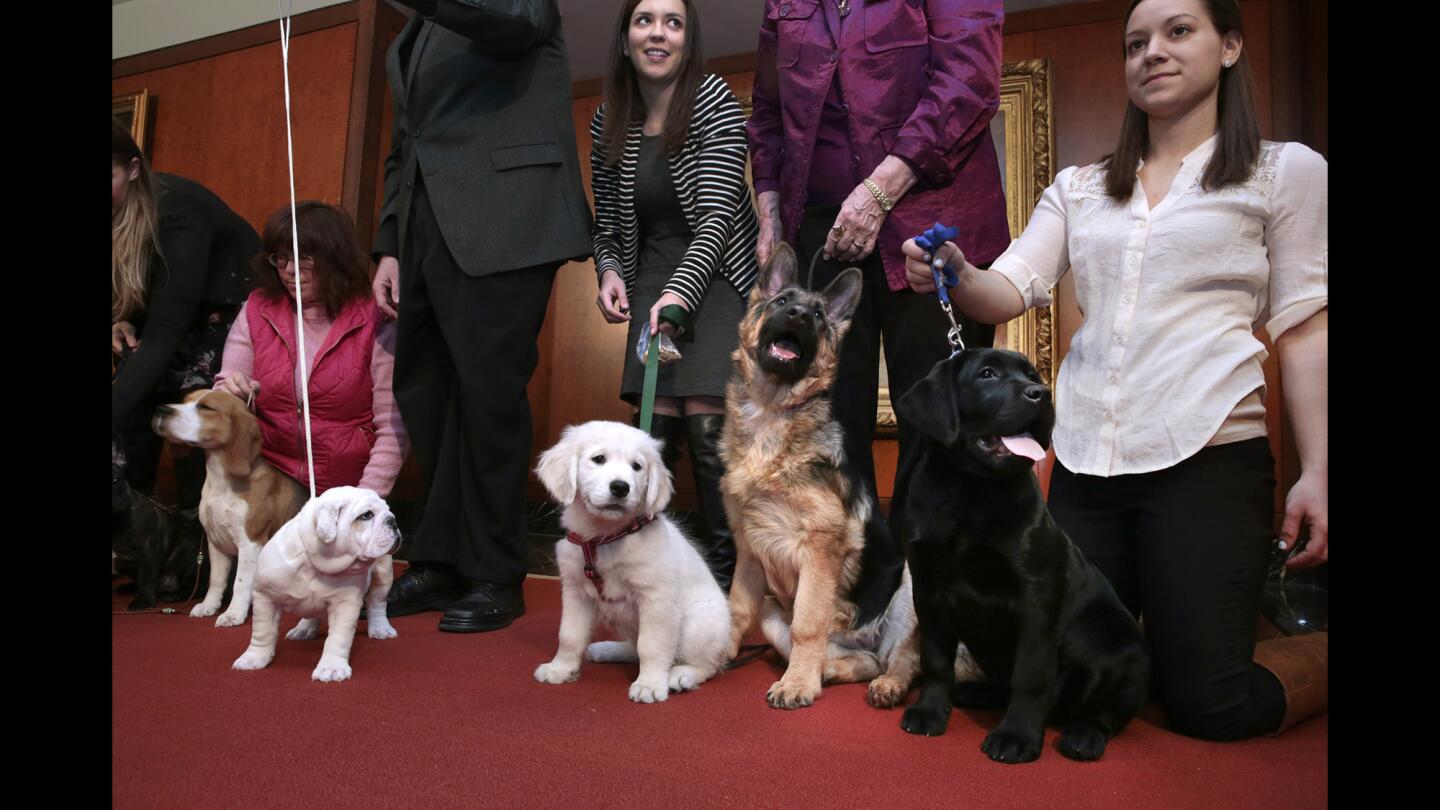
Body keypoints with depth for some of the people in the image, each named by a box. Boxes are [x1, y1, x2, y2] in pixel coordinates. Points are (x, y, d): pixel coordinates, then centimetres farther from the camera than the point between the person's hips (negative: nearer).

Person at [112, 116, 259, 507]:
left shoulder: (176, 214, -32)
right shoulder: (122, 207, -13)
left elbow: (164, 333, -37)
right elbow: (128, 293, 5)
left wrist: (115, 410, -44)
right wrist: (120, 321, -18)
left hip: (233, 311, -6)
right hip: (167, 312, 6)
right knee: (132, 411, -7)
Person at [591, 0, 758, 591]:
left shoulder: (715, 103, -10)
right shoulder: (609, 122, 4)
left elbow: (716, 213, -18)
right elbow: (607, 219, 13)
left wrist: (680, 293, -29)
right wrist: (610, 272, -7)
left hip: (715, 271, -4)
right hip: (653, 277, 4)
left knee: (706, 420, -16)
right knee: (656, 424, -6)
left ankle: (724, 577, -3)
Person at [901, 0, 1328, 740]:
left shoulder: (1286, 172, 5)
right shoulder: (1076, 188, 14)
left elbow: (1304, 329, 2)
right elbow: (1010, 292, 2)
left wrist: (1317, 471, -5)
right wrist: (956, 274, -21)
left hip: (1206, 458, -4)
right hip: (1083, 464, 4)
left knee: (1208, 706, -5)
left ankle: (1321, 655, 25)